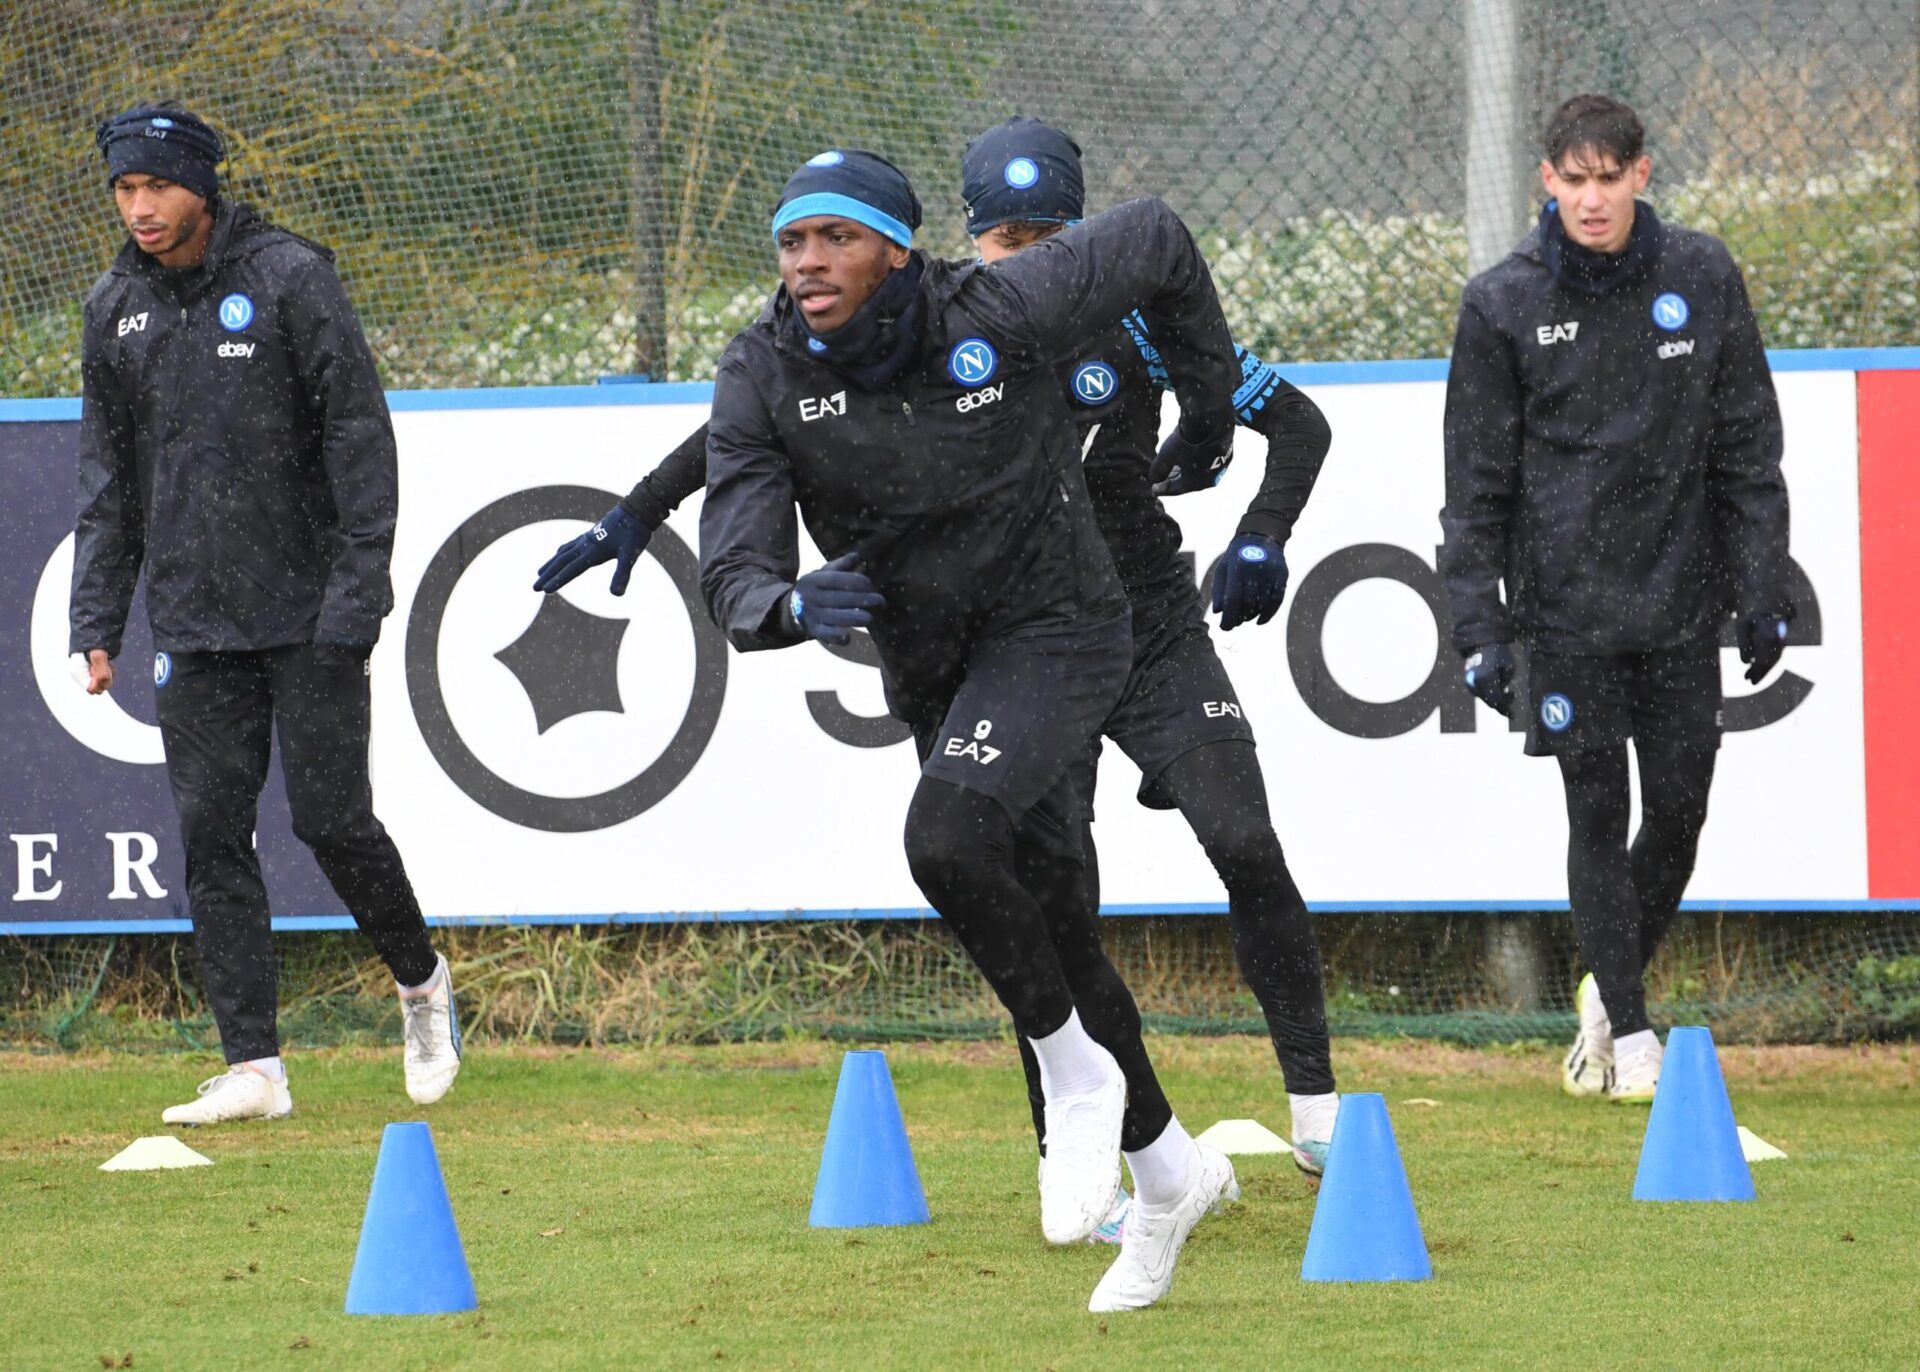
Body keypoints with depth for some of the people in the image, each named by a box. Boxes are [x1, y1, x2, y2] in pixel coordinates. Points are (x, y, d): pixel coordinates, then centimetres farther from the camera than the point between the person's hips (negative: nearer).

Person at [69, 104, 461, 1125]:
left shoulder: (289, 278, -6)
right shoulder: (116, 311, 8)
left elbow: (359, 436, -7)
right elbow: (108, 480, 15)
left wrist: (356, 591, -14)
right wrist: (96, 623, 7)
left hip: (307, 609, -5)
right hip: (192, 620, 5)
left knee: (329, 816, -6)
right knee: (212, 831, -2)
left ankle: (420, 982, 21)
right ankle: (252, 1069, 0)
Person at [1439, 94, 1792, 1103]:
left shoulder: (1703, 279, 2)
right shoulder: (1503, 304, -3)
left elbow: (1746, 449, 8)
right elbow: (1477, 480, 0)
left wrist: (1762, 591, 4)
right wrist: (1477, 623, -4)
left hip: (1681, 600, 2)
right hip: (1565, 600, -2)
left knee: (1679, 811, 4)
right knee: (1598, 813, -3)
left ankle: (1610, 985, 27)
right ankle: (1628, 1032, 6)